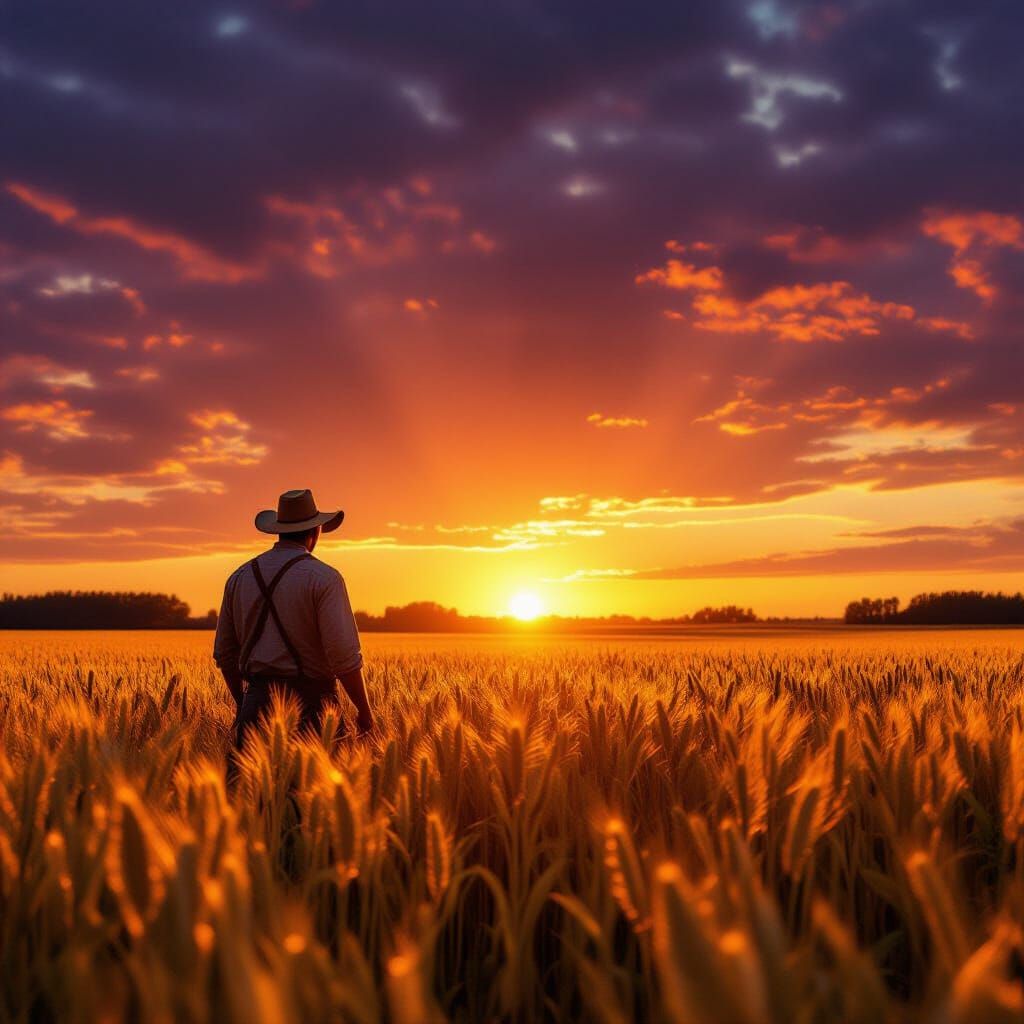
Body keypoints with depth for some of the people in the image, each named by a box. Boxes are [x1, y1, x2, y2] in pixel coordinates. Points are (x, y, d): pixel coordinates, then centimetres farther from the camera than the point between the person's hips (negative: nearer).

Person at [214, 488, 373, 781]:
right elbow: (344, 655, -14)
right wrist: (364, 709, -3)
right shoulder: (324, 578, -7)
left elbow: (224, 653, 16)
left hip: (257, 700, 5)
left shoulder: (240, 577, 10)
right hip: (308, 701, -4)